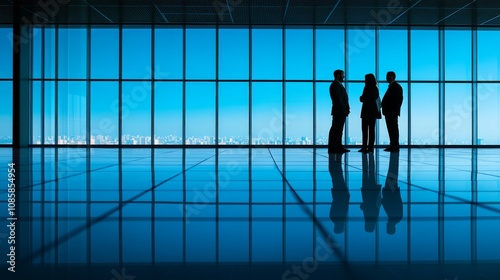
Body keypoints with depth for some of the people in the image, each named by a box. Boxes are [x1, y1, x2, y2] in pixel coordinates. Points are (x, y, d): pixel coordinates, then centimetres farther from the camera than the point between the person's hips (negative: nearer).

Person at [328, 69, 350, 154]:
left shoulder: (339, 85, 21)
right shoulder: (335, 85, -11)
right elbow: (338, 99, -19)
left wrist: (346, 109, 11)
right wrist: (344, 109, -19)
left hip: (342, 112, 10)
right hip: (339, 111, -10)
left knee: (338, 130, 11)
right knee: (335, 130, -9)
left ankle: (339, 147, 16)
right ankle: (332, 148, -9)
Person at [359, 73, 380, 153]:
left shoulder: (367, 88, -12)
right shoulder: (375, 88, 10)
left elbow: (364, 99, -16)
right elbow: (376, 99, 14)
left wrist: (361, 98, 5)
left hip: (367, 111, -7)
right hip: (374, 111, 7)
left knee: (365, 129, -4)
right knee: (372, 129, 8)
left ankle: (365, 147, -7)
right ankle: (370, 147, 9)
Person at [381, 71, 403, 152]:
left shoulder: (396, 87, -9)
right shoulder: (391, 86, 19)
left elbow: (399, 99, -16)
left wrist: (394, 110, -20)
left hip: (392, 112, -9)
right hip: (389, 112, 9)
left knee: (393, 129, -7)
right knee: (391, 129, 10)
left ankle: (394, 146, -6)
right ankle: (393, 146, 15)